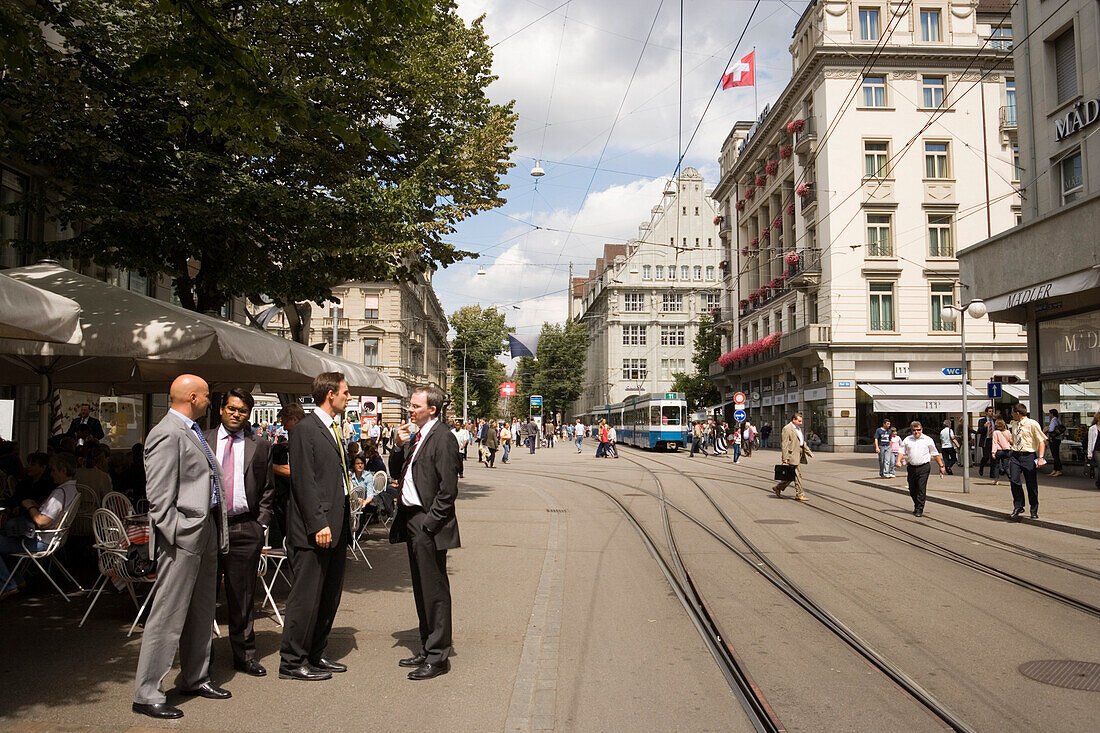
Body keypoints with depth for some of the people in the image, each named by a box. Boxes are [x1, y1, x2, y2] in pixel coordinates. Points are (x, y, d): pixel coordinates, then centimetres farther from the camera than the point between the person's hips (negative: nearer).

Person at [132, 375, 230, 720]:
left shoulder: (194, 432, 16)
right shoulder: (166, 434, -14)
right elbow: (159, 496, -18)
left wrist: (217, 532, 16)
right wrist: (176, 536, -20)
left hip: (207, 531, 10)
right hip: (183, 536, -10)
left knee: (202, 612, 18)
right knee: (168, 614, -3)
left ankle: (195, 678, 31)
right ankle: (147, 694, 7)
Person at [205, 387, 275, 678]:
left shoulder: (260, 446, 7)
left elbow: (268, 490, 9)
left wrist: (261, 524, 1)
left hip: (245, 527, 0)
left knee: (243, 594, 6)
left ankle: (245, 655, 17)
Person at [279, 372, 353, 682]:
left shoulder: (334, 430, 17)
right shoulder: (305, 430, -11)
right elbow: (304, 482, -16)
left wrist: (344, 522, 14)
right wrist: (318, 524, -20)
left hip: (336, 526, 9)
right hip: (315, 528, -9)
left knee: (330, 595, 14)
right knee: (306, 596, -2)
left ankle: (315, 654, 26)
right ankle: (292, 662, 9)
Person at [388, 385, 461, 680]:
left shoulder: (442, 438, -14)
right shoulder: (414, 435, 14)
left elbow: (448, 490, -17)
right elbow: (396, 473, 16)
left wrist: (428, 523, -17)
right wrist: (398, 447, 0)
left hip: (428, 525, -9)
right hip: (411, 521, 9)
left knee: (435, 590, -1)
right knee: (421, 590, 17)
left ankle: (438, 656, 8)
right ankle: (427, 648, 28)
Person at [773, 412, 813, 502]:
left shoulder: (798, 428, 18)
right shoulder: (787, 429, -11)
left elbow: (803, 442, 25)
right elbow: (785, 444, -15)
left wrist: (809, 452, 18)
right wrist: (785, 458, -19)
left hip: (799, 455, 9)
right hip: (793, 455, -9)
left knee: (792, 475, 10)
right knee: (798, 475, -5)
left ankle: (778, 488, 21)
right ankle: (799, 494, 4)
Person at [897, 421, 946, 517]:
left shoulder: (928, 440, 5)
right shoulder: (907, 440, 10)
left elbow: (935, 454, 10)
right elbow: (902, 451, 9)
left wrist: (941, 466, 9)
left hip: (924, 467, -3)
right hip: (911, 467, 3)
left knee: (921, 489, -8)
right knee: (912, 489, 10)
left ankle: (919, 510, -4)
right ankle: (916, 506, 30)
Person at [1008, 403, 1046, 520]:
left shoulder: (1033, 424, -7)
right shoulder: (1014, 425, 12)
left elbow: (1042, 441, -9)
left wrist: (1041, 457, -19)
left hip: (1029, 456, -4)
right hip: (1015, 455, 4)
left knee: (1032, 485, 4)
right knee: (1014, 480, -12)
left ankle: (1034, 511, 18)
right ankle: (1018, 507, 2)